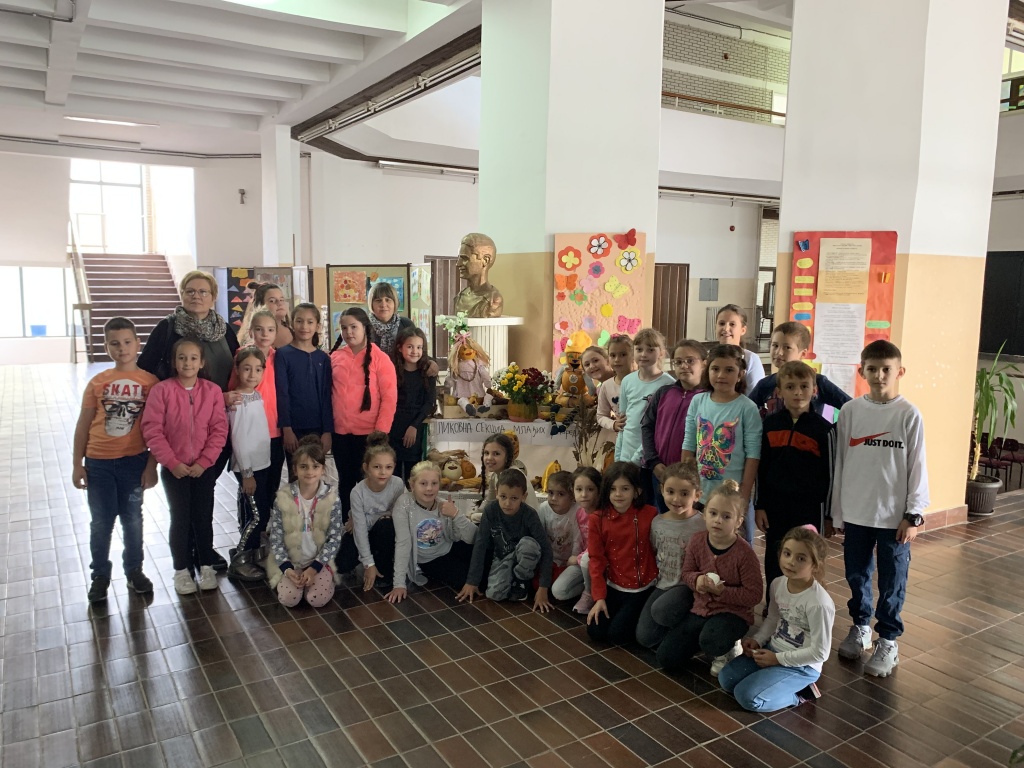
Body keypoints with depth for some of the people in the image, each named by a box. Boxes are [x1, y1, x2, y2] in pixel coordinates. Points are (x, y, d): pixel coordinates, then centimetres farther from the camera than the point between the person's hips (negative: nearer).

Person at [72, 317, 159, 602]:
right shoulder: (97, 383, 1)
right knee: (100, 522, 9)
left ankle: (134, 570, 28)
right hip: (98, 462, 1)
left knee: (132, 520, 12)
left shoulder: (151, 382, -5)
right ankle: (100, 575, 25)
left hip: (134, 461, -1)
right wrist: (77, 464, 1)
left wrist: (151, 465, -6)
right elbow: (83, 425, 4)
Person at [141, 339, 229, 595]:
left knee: (203, 517, 9)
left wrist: (204, 461, -11)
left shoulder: (213, 391, -4)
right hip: (173, 468, -1)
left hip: (204, 467, 1)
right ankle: (181, 570, 22)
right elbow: (152, 430, -10)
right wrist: (172, 461, -14)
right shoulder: (162, 390, -8)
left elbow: (219, 430, -5)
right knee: (180, 518, 7)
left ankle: (206, 566, 25)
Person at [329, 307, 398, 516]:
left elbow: (389, 398, -9)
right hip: (340, 432, 4)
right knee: (345, 481, 15)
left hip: (368, 433, -3)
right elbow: (328, 393, 10)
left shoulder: (380, 358, -6)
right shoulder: (335, 357, 5)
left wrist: (380, 431, -12)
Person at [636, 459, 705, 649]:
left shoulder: (701, 525, -14)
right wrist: (656, 575, 7)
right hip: (663, 584, 5)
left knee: (660, 610, -32)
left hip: (688, 586, -5)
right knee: (645, 637, -7)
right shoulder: (657, 522, 3)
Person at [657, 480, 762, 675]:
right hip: (701, 609, 5)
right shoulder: (697, 541, -6)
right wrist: (697, 580, -17)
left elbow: (754, 595, -17)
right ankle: (701, 640, 25)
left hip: (733, 613, -5)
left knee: (710, 641, -39)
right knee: (667, 659, -1)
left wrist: (722, 591, -25)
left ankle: (727, 651, -1)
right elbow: (687, 573, 6)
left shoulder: (745, 553, -20)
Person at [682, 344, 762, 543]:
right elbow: (688, 447, 4)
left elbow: (752, 455, -9)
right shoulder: (697, 402, 1)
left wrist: (744, 496, -10)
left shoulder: (747, 408, -9)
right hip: (700, 493, 4)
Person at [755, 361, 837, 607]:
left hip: (810, 507, -2)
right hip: (775, 506, 3)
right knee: (774, 562, 12)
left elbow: (829, 475, -3)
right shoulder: (770, 424, 1)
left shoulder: (823, 429, -7)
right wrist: (760, 506, 4)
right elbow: (761, 468, 6)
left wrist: (828, 515, -1)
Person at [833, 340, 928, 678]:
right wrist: (837, 510, 5)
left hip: (895, 515, -2)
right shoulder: (850, 411, -1)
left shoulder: (909, 414, -7)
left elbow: (917, 467, -4)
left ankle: (888, 641, 23)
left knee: (892, 582, 8)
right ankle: (860, 627, 35)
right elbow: (840, 463, 3)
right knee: (856, 575, 15)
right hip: (856, 511, 2)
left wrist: (914, 514, -7)